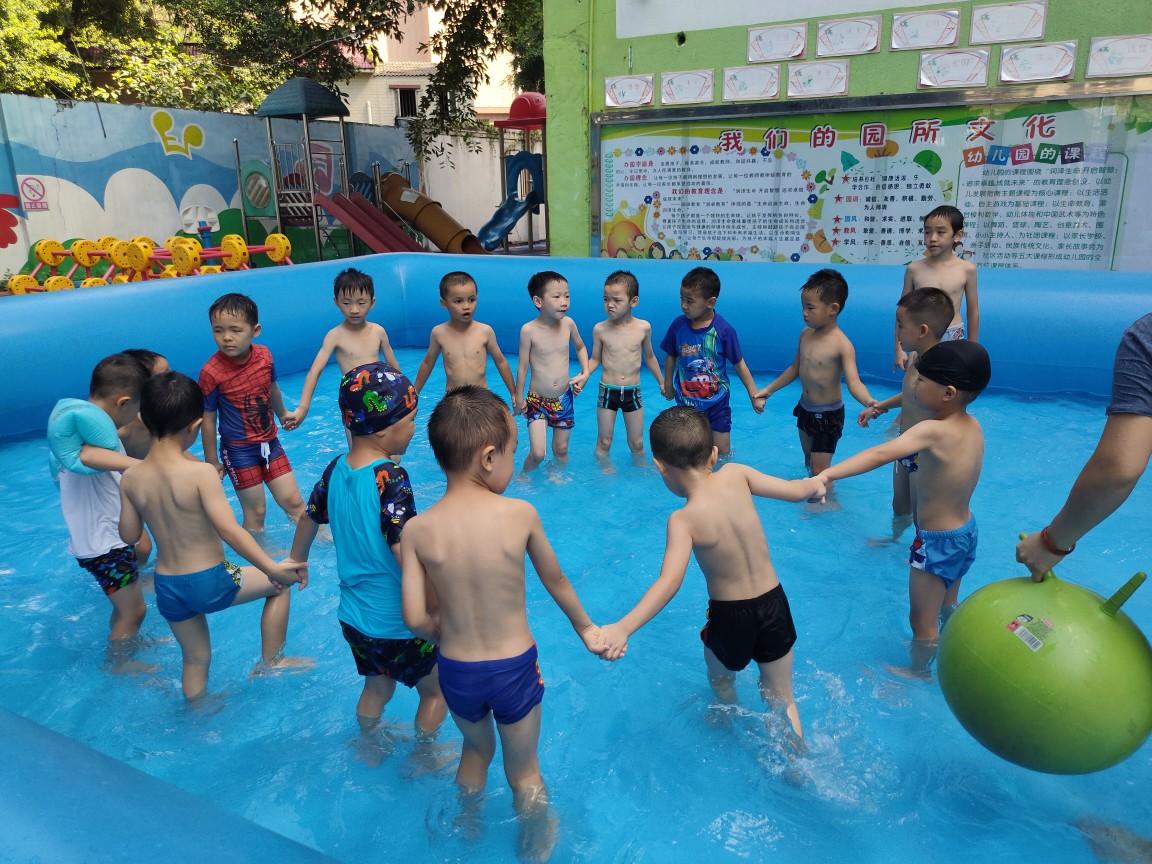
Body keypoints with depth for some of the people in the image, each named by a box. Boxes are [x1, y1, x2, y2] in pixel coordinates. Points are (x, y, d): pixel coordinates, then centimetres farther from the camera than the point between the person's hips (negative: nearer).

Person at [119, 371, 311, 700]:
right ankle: (271, 661, 26)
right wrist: (273, 568, -29)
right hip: (210, 583, -5)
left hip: (167, 587, 6)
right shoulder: (201, 472, -21)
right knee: (279, 585, 19)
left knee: (195, 660, 26)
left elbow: (129, 535, 7)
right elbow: (229, 530, -29)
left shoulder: (130, 479, -4)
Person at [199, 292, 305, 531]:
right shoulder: (211, 372, -21)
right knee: (255, 512, 4)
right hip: (238, 450, -4)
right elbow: (208, 419, -13)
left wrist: (283, 414, 31)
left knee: (293, 501, 10)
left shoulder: (264, 355, -8)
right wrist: (212, 462, -6)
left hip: (269, 442, 4)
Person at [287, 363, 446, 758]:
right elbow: (405, 552, -32)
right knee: (436, 689, 19)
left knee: (377, 687, 30)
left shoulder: (336, 469, -4)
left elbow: (310, 517, 13)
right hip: (398, 622, -7)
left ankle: (369, 748, 48)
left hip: (354, 617, 7)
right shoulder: (390, 478, -27)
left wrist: (297, 560, 32)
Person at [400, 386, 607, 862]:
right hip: (514, 668, -2)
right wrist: (586, 628, 15)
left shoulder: (417, 529, -16)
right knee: (524, 770, 24)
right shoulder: (521, 514, -19)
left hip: (456, 671, 2)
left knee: (476, 750, 33)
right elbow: (555, 581, -4)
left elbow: (414, 618, -13)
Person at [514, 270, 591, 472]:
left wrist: (585, 373, 2)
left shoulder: (568, 323, -6)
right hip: (537, 400, -3)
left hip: (564, 399, 4)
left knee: (561, 450, 14)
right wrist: (518, 399, 1)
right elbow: (522, 366, -7)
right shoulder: (529, 330, -16)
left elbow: (580, 347, 15)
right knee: (537, 453, -11)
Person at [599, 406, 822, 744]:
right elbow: (796, 491, -3)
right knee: (781, 699, 22)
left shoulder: (683, 520, -23)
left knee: (721, 680, 33)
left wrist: (622, 628, -42)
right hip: (774, 603, 2)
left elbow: (670, 582, -35)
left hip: (729, 615, -2)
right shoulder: (735, 474, -14)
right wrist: (815, 483, 20)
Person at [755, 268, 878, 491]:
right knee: (809, 463, 23)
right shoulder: (806, 333, -2)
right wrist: (769, 389, 17)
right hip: (805, 408, 7)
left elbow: (854, 382, -31)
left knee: (819, 469, 0)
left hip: (828, 414, -7)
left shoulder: (842, 344, -24)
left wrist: (869, 402, -51)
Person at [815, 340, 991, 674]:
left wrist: (828, 474, -52)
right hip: (966, 530, 9)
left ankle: (919, 673, 31)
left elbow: (882, 453, -43)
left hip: (937, 542, -9)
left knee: (922, 620, 12)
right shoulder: (972, 426, -5)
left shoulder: (933, 430, -28)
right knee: (948, 608, 31)